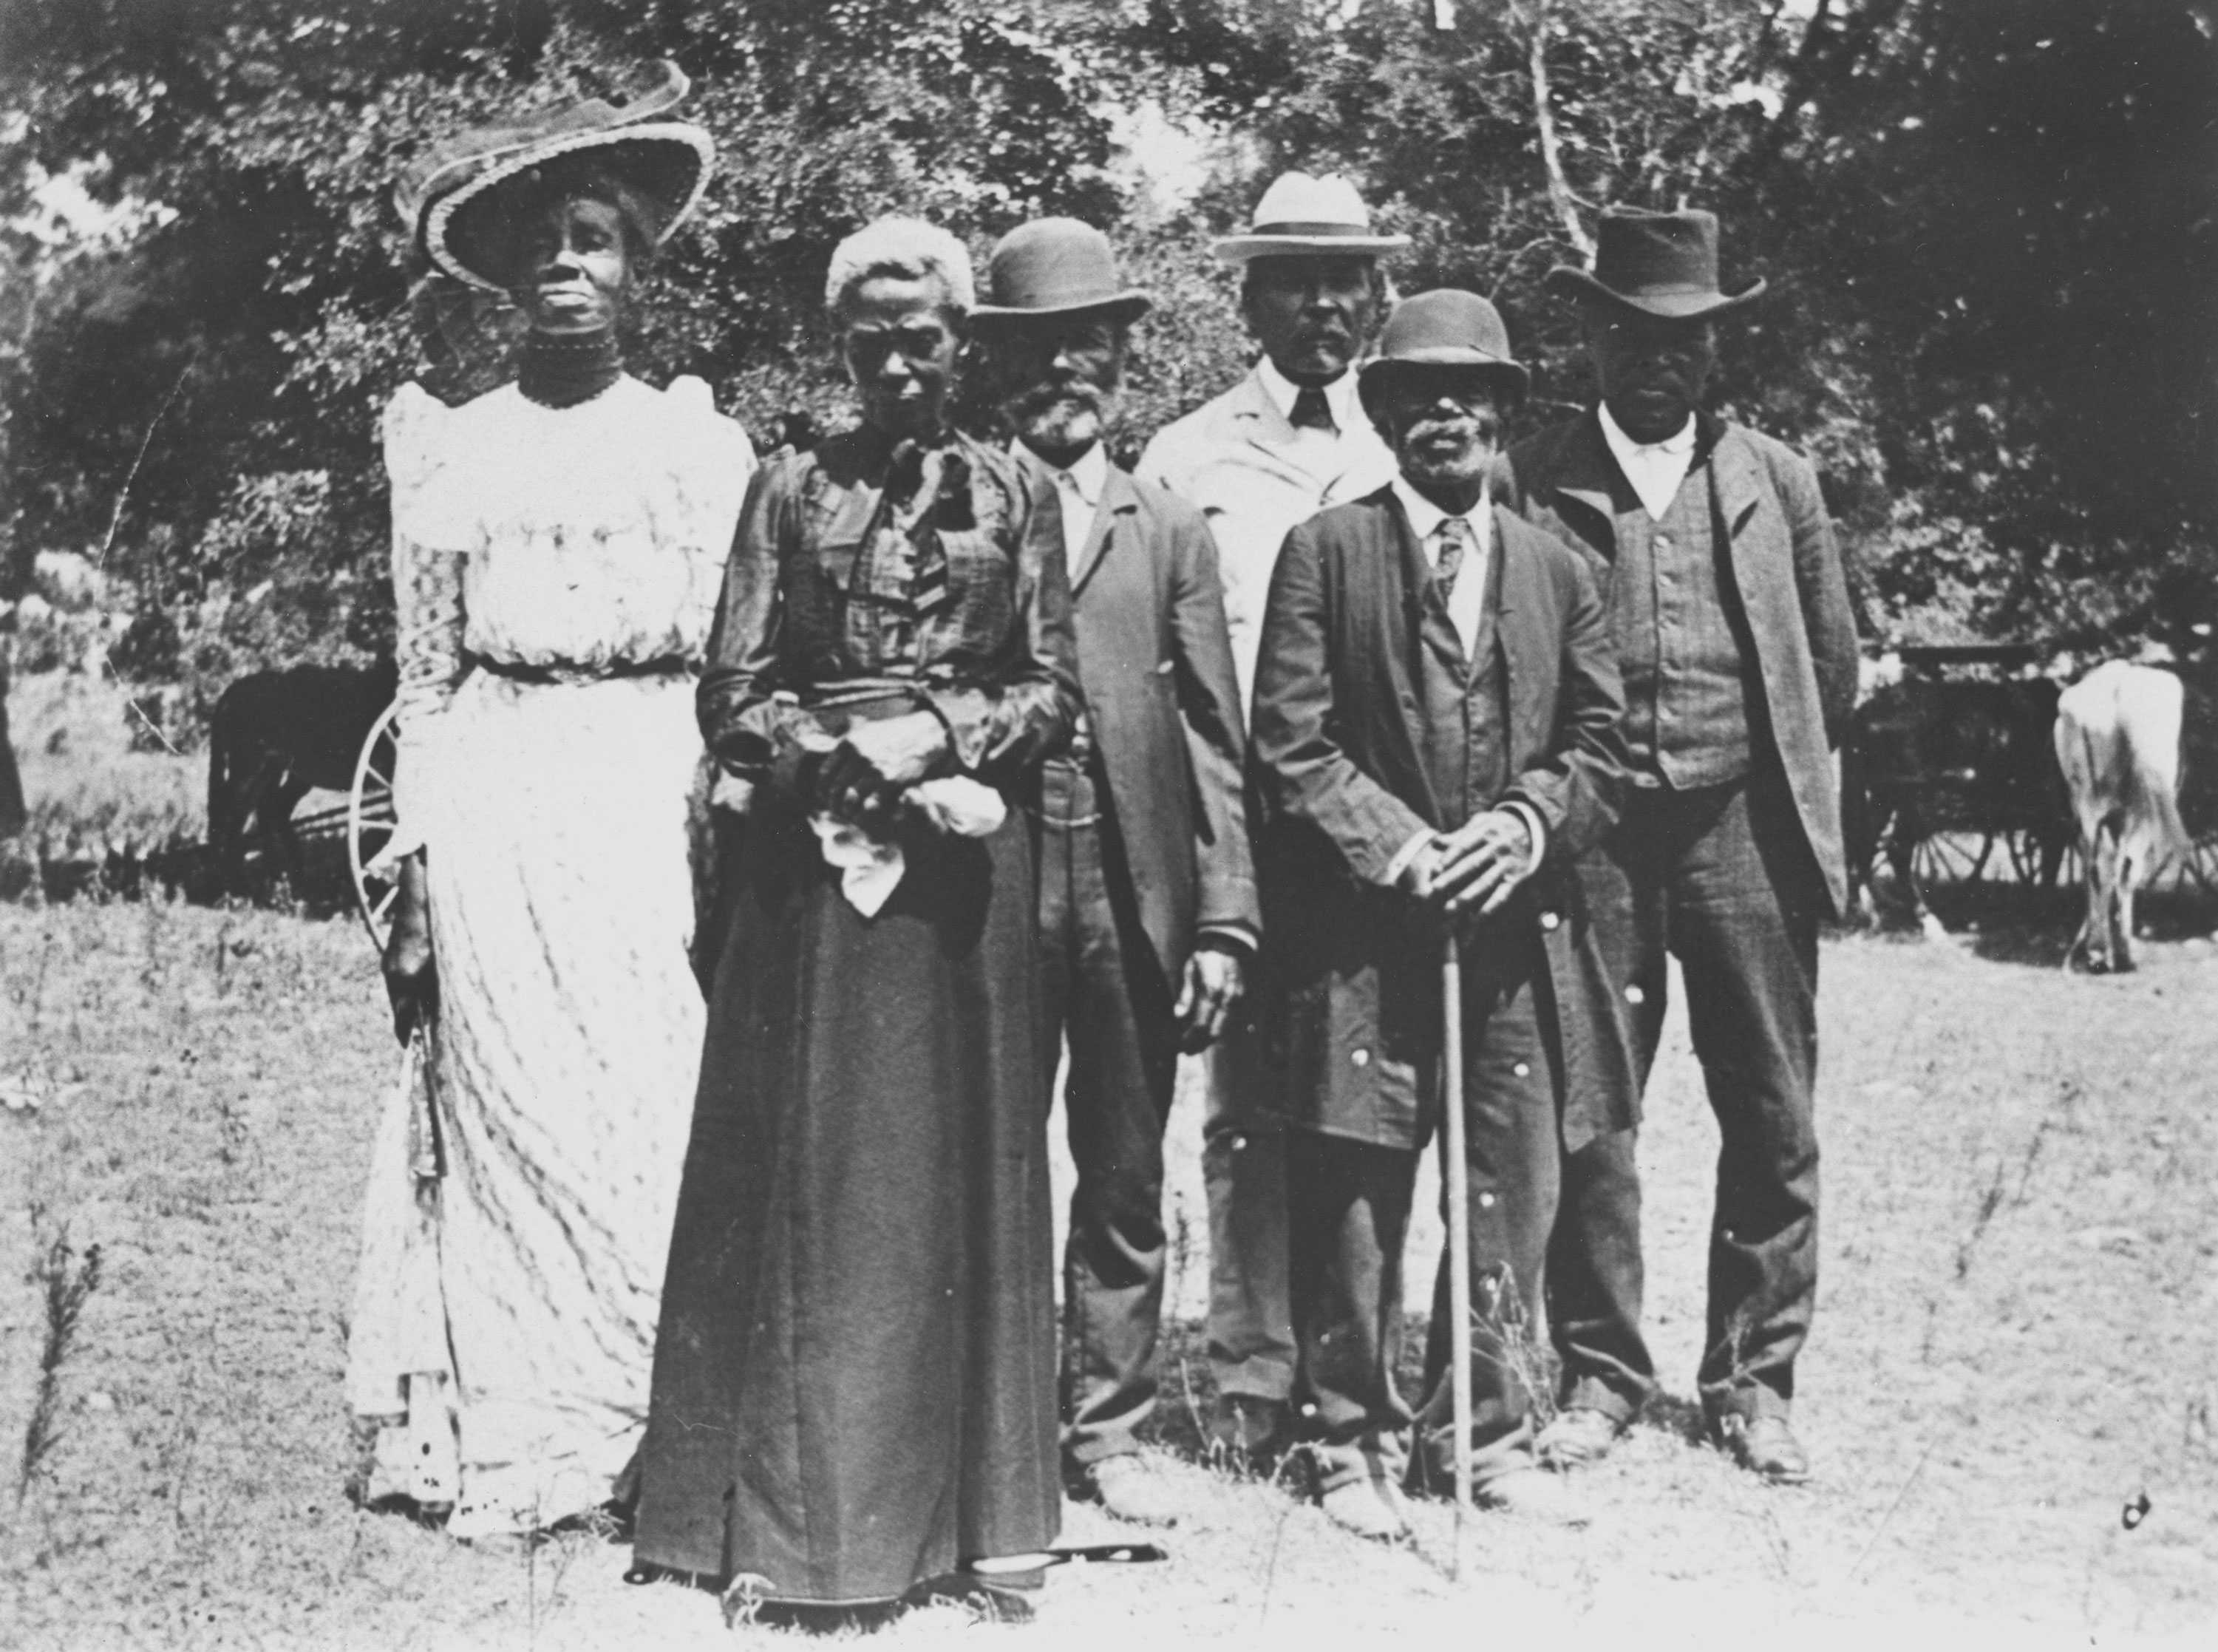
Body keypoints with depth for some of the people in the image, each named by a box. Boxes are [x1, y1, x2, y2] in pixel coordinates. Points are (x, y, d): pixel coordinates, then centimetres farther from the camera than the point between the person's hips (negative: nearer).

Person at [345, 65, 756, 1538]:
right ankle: (521, 1441, 8)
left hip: (659, 815, 0)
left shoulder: (705, 445, 10)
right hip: (500, 821, 0)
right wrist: (414, 887, 3)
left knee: (665, 1118, -2)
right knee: (512, 1118, -1)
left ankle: (672, 1436, 7)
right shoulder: (451, 448, 9)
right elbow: (427, 682, 9)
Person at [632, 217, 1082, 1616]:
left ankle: (965, 1498, 12)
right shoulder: (791, 493, 8)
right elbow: (733, 700, 3)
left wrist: (941, 734, -11)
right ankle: (798, 1512, 6)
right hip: (814, 856, 0)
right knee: (810, 1172, -1)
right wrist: (851, 755, -11)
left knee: (961, 1166, 4)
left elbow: (1054, 697, 6)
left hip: (968, 855, 0)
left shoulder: (1017, 496, 8)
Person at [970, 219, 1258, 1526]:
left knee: (1127, 1183, 8)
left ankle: (1107, 1430, 19)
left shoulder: (1172, 533, 12)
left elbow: (1216, 740, 7)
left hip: (1135, 897, 2)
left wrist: (1225, 918, 0)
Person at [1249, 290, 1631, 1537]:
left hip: (1520, 927, 3)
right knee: (1355, 1197, 2)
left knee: (1515, 1195, 7)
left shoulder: (1558, 570, 14)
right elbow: (1292, 741, -4)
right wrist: (1395, 847, -13)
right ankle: (1354, 1442, 15)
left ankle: (1488, 1435, 21)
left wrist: (1529, 823, -8)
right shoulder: (1326, 553, 2)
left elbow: (1604, 742, 11)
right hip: (1362, 927, -3)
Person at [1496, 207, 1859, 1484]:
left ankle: (1754, 1380, 16)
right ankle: (1600, 1373, 15)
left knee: (1773, 1122, 4)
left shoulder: (1774, 480, 10)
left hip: (1747, 828, 2)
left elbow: (1835, 661, 17)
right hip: (1592, 836, -2)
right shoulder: (1532, 480, 2)